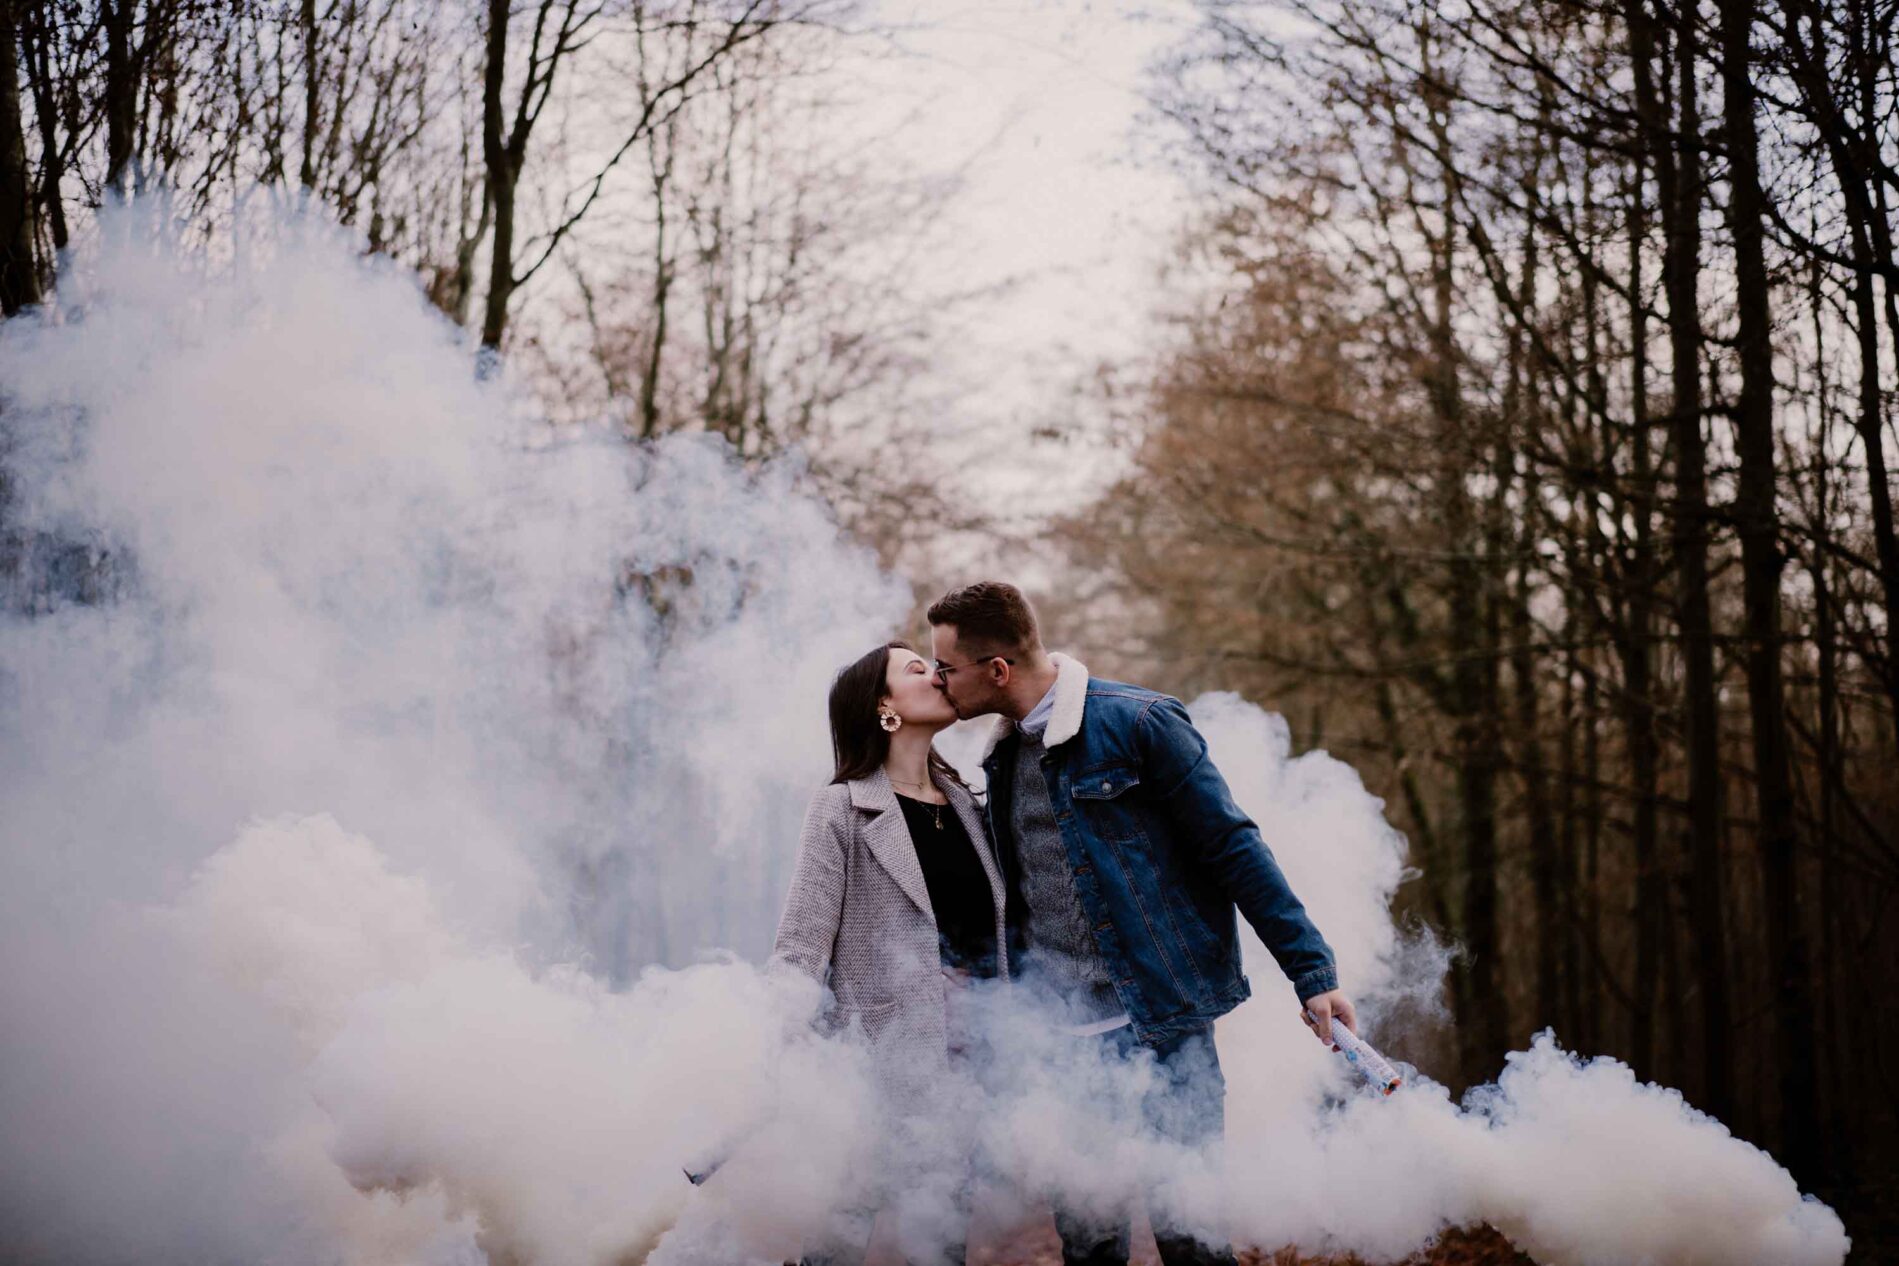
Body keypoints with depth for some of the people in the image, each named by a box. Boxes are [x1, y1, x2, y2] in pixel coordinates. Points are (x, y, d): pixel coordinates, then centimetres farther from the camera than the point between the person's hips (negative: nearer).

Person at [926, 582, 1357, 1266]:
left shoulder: (1139, 723, -10)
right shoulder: (1004, 755, 11)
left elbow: (1234, 849, -9)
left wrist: (1313, 972, -12)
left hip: (1162, 1029, -6)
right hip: (1058, 1040, 6)